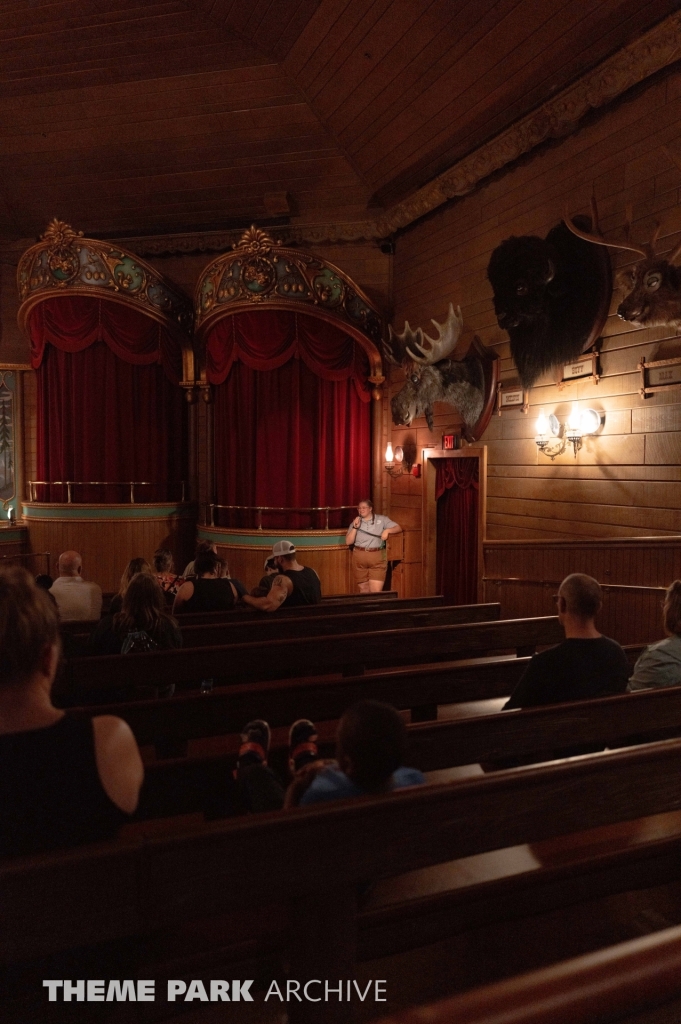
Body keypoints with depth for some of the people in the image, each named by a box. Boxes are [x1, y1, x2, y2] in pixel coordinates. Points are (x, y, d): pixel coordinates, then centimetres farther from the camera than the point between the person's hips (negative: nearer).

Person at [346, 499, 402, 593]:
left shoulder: (382, 519, 6)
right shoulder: (355, 522, 8)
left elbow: (399, 528, 4)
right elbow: (348, 542, 2)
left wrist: (387, 530, -14)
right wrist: (355, 527, -8)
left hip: (377, 558, -2)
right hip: (359, 557, 2)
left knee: (376, 591, -8)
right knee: (364, 590, 11)